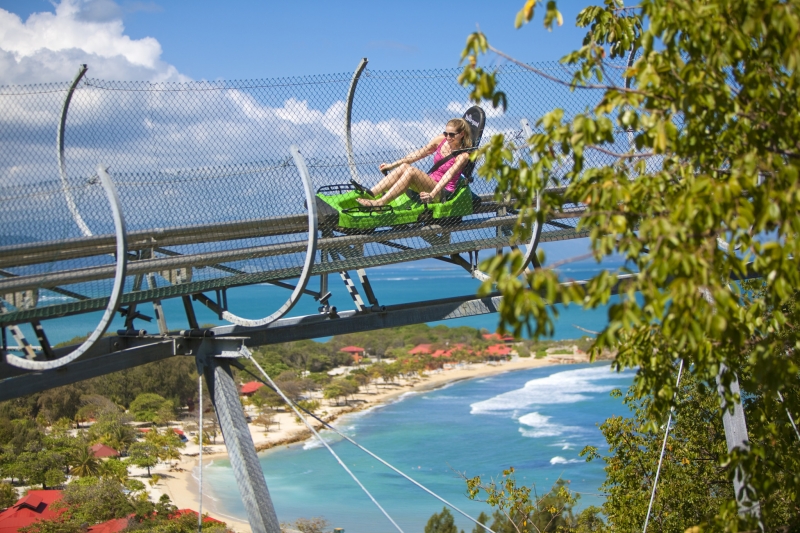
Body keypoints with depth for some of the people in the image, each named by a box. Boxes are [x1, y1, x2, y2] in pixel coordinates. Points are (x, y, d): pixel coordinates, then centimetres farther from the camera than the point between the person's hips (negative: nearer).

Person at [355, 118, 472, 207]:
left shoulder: (463, 155, -13)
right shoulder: (440, 140, 4)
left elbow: (448, 176, -26)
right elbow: (418, 154, 6)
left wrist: (432, 194, -41)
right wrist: (392, 165, 2)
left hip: (444, 193, -7)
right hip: (431, 183, 7)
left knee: (411, 171, -29)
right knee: (404, 166, -20)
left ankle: (379, 203, -39)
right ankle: (368, 194, -32)